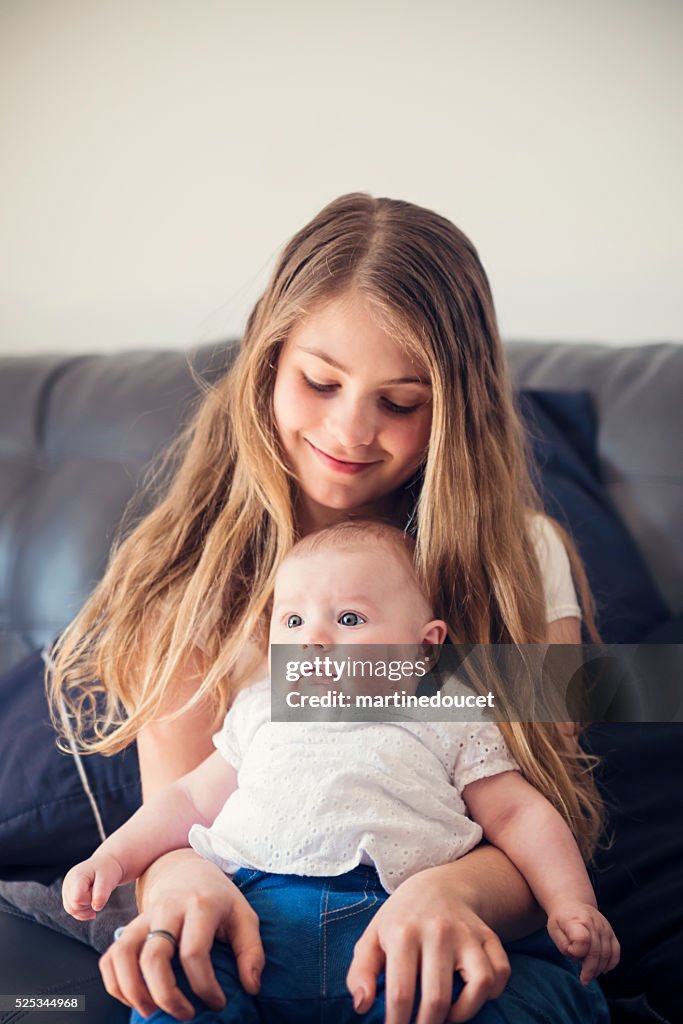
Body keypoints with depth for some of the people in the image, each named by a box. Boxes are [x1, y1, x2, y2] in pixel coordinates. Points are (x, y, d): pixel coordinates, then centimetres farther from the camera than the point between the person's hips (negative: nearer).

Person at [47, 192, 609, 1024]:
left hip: (451, 957, 0)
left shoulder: (521, 559, -1)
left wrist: (450, 892, -32)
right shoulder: (191, 566, 0)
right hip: (240, 953, 0)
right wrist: (186, 879, -31)